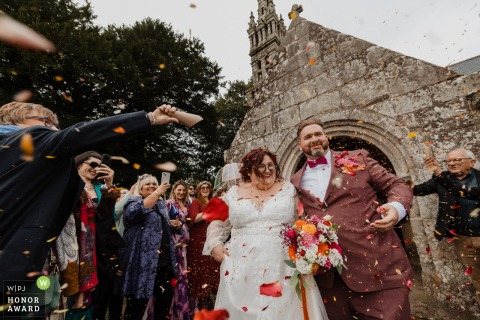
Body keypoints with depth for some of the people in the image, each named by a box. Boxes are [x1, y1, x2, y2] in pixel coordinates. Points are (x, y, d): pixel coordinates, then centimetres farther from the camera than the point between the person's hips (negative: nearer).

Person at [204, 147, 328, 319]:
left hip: (283, 268, 0)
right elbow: (218, 225, 14)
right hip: (242, 270, 1)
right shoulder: (234, 193, 5)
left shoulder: (289, 189, 4)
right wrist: (215, 245, -1)